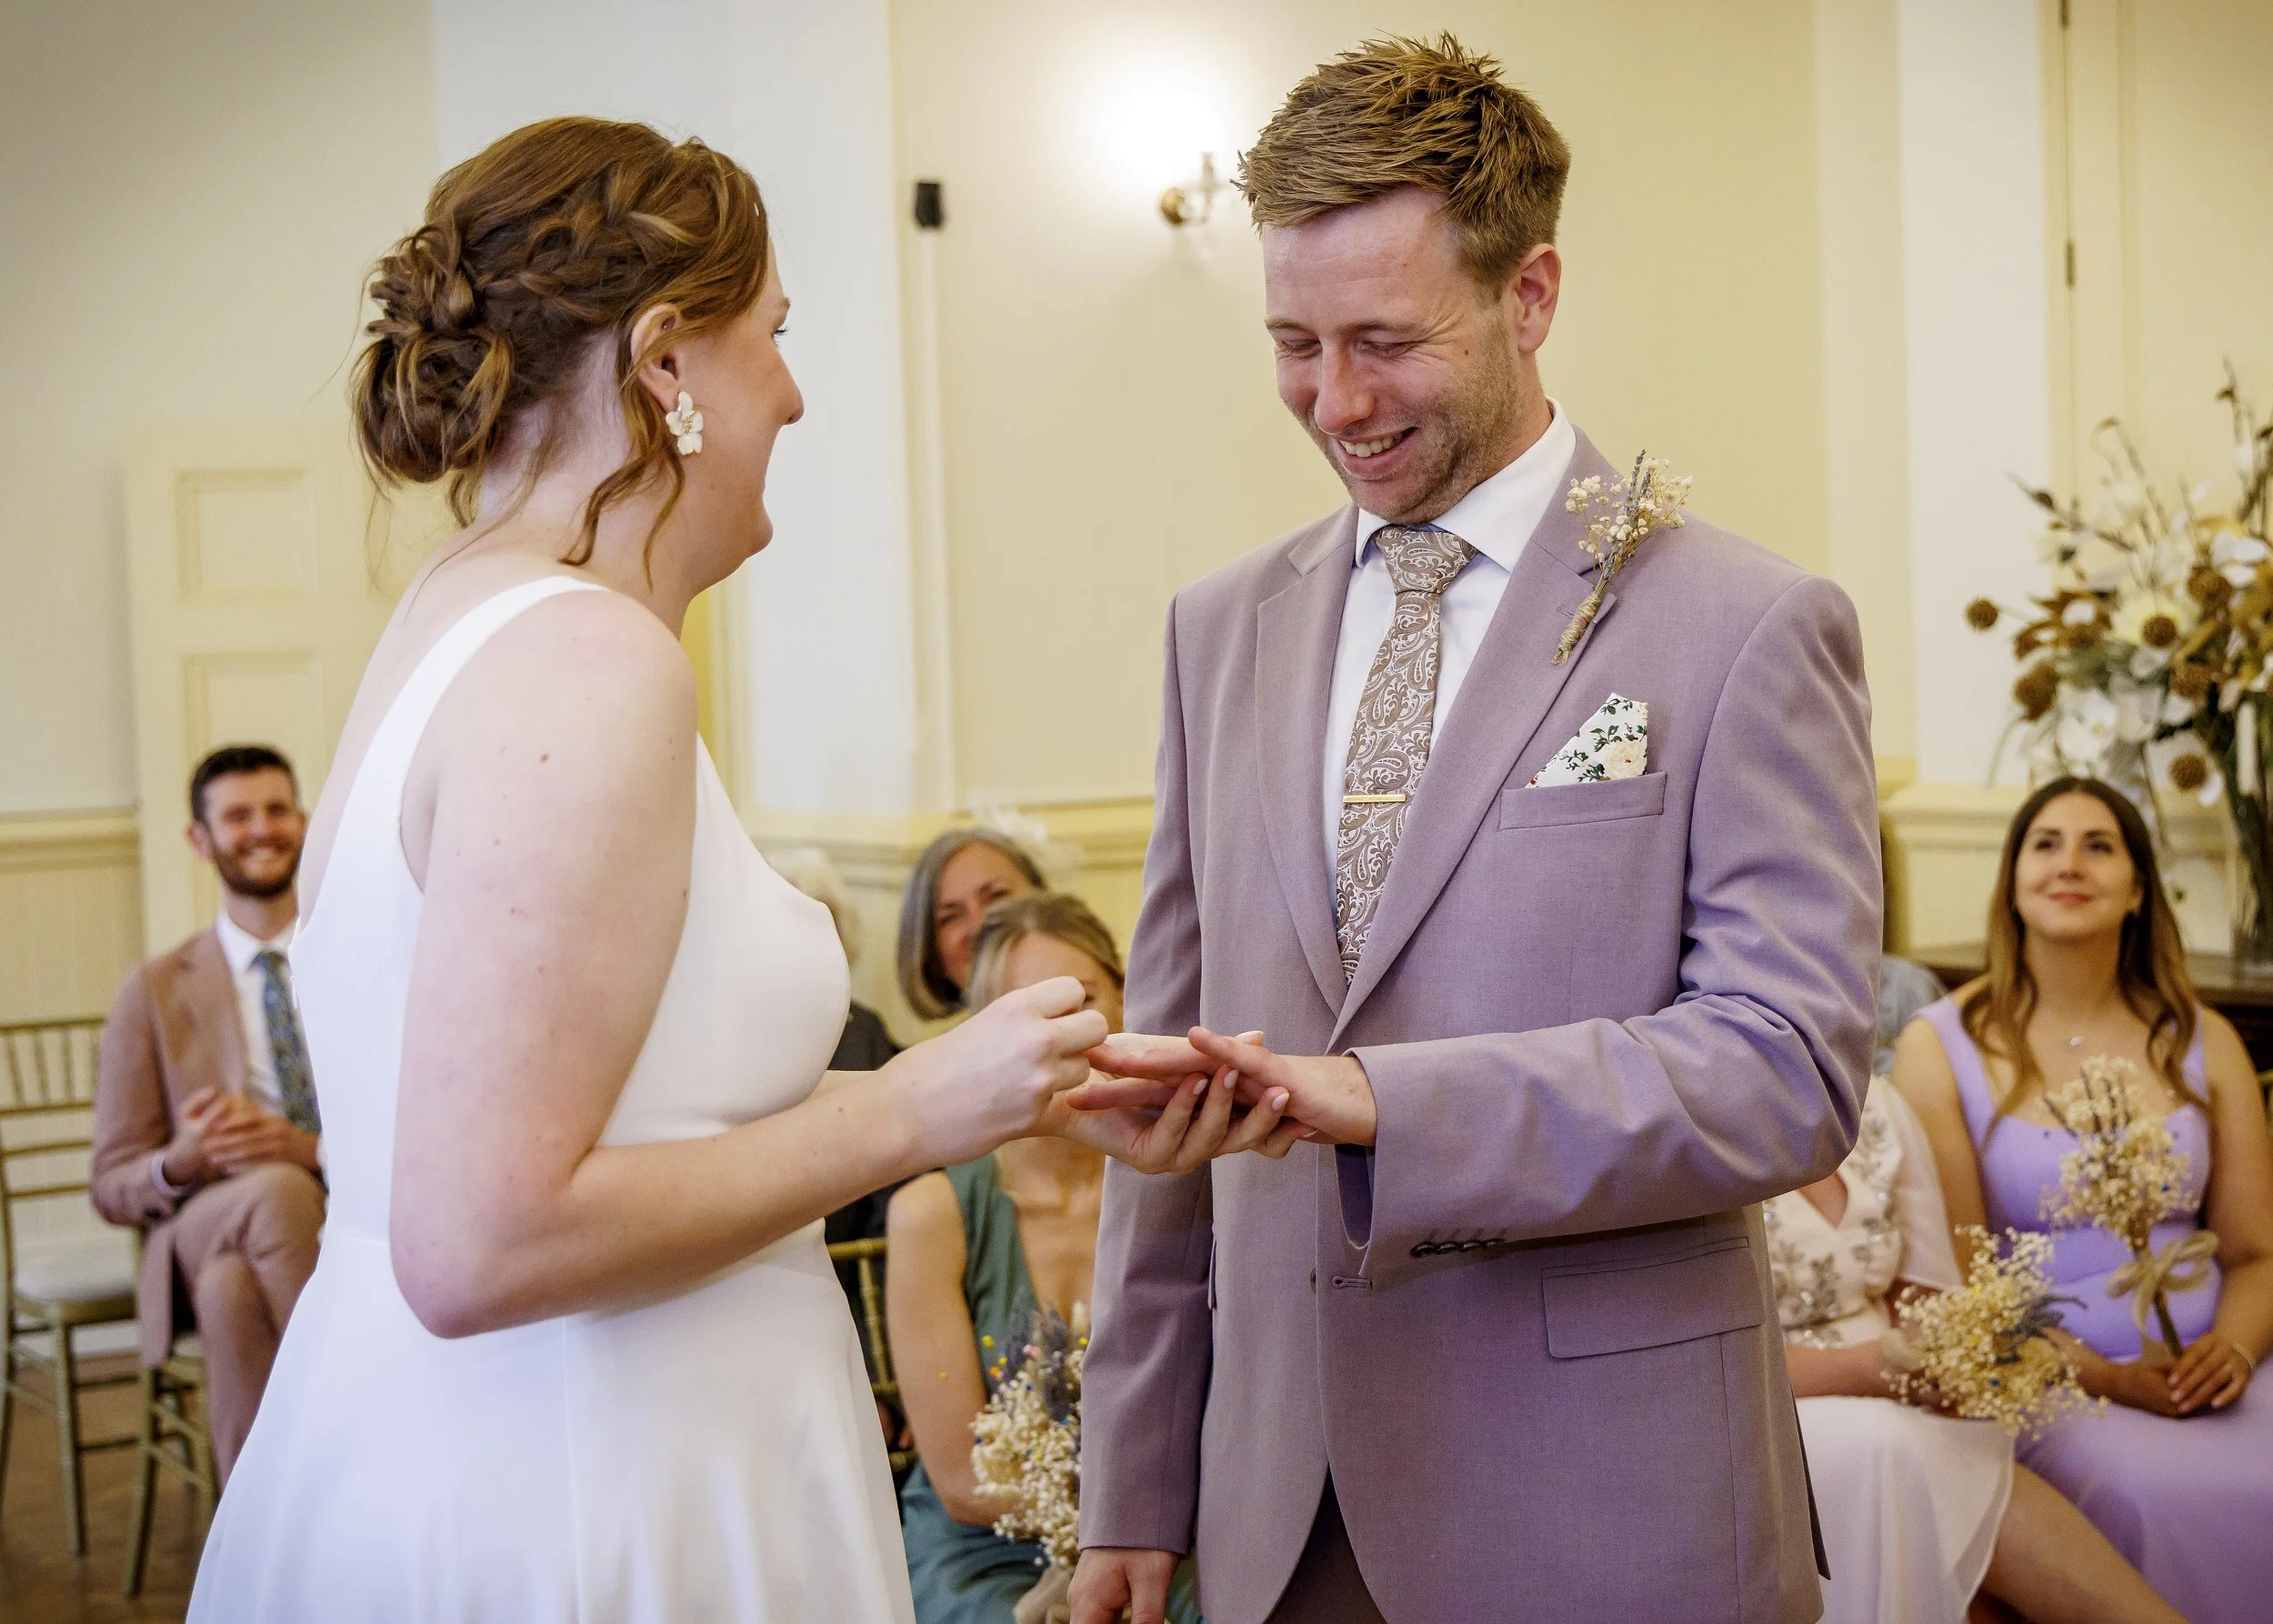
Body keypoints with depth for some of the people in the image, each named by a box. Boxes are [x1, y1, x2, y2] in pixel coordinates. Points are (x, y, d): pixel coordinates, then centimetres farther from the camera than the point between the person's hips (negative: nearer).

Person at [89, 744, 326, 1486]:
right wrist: (182, 1163, -15)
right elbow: (112, 1185, 9)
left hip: (355, 1229, 0)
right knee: (278, 1192, -37)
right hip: (204, 1237, 0)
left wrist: (308, 1150, -15)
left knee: (233, 1285, -37)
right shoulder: (155, 992, 11)